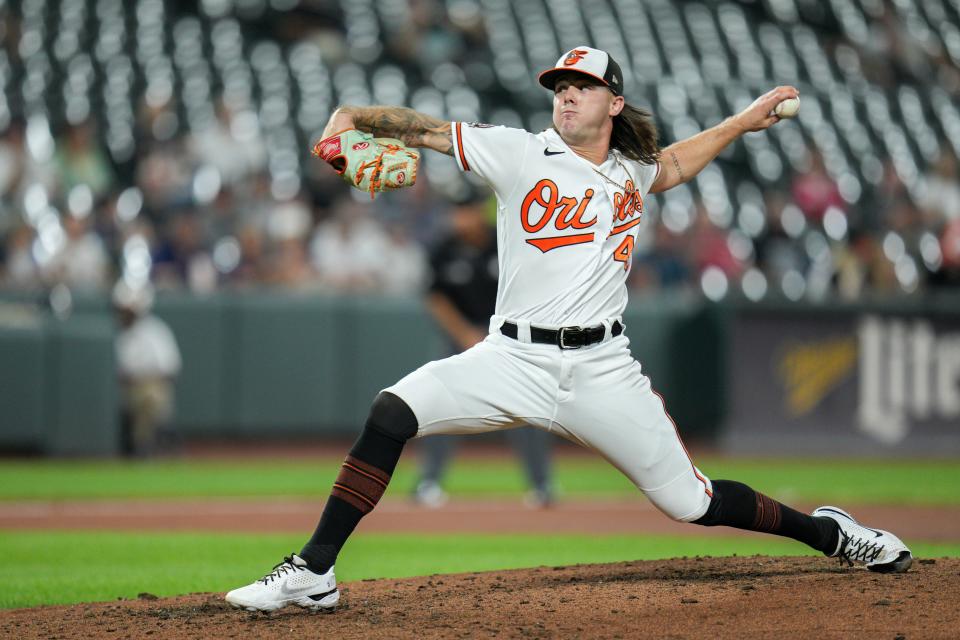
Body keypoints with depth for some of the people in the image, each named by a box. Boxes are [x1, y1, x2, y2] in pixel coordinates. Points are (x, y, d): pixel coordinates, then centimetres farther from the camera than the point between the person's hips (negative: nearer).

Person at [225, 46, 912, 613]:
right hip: (514, 359, -1)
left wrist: (744, 121, 33)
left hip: (603, 371, 2)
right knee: (392, 413, -23)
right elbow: (425, 129, -9)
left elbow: (671, 165, 36)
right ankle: (313, 575, -19)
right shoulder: (521, 154, 0)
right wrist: (352, 117, -25)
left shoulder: (630, 173, 11)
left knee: (692, 503, 0)